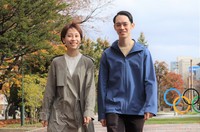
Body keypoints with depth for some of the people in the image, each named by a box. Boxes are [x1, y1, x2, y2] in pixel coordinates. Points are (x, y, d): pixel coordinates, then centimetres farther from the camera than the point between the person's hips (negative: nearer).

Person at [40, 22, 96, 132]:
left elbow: (90, 88, -3)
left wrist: (88, 112, -15)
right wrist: (45, 114, 6)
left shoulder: (88, 63, 6)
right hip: (59, 114, 1)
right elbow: (49, 91, 10)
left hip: (79, 113, 0)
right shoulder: (56, 63, 9)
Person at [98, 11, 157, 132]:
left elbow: (150, 81, -1)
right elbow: (102, 85, 8)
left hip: (137, 110, 1)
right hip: (114, 109, 0)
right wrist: (102, 114, 5)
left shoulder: (143, 52, 4)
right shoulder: (108, 54, 6)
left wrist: (150, 107, -14)